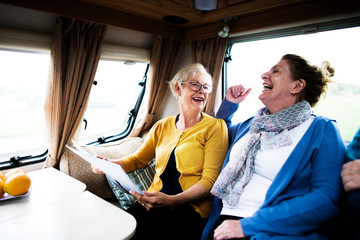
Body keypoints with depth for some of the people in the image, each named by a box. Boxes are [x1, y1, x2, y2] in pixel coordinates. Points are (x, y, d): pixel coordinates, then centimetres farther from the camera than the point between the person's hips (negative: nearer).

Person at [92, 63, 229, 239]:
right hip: (155, 201, 4)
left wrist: (172, 200, -23)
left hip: (191, 207, -3)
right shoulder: (162, 126, 12)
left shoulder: (215, 127, -1)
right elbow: (137, 159, 21)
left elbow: (209, 180, -8)